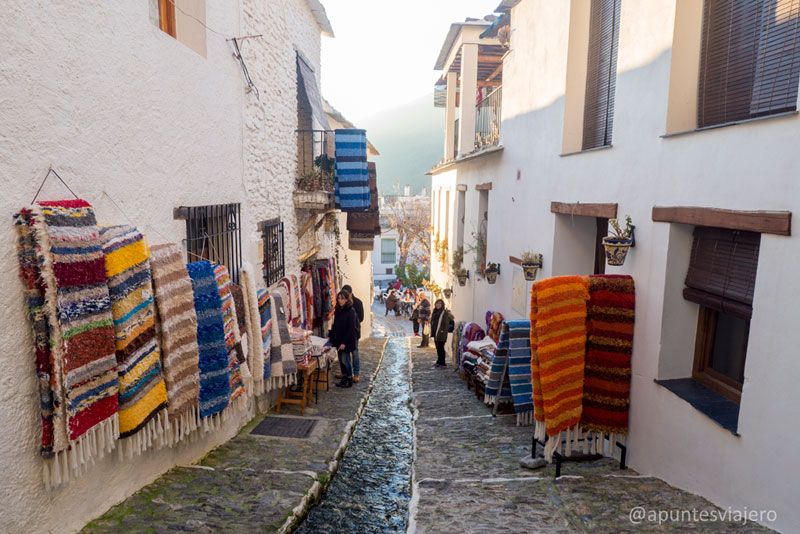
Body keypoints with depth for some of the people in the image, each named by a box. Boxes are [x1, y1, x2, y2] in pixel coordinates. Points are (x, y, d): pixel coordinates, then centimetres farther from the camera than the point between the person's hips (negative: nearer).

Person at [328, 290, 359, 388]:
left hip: (347, 340, -7)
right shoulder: (338, 310, 8)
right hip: (338, 339, 7)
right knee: (341, 360, 11)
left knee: (345, 360, -3)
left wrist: (344, 342, -20)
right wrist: (330, 336, 6)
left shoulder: (351, 311, -14)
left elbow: (351, 329, -17)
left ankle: (349, 380, 10)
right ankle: (344, 379, 22)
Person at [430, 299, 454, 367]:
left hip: (441, 334, -8)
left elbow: (446, 324, -15)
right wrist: (432, 332, 15)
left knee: (440, 348, -5)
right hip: (435, 333, 8)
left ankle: (442, 363, 3)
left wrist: (444, 334, -19)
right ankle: (439, 362, 25)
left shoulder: (444, 313, -11)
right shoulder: (434, 312, 13)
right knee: (438, 348, 15)